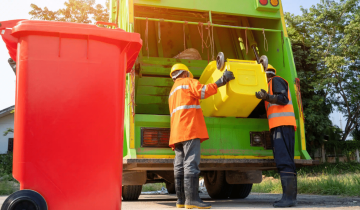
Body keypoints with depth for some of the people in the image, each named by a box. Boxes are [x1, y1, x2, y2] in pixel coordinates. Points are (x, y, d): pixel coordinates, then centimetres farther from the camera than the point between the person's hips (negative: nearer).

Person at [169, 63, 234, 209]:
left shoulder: (173, 91, 31)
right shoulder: (188, 82, 6)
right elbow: (203, 91, -13)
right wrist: (221, 81, -13)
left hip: (177, 132, 9)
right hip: (190, 129, -9)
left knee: (179, 166, 4)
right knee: (191, 164, -15)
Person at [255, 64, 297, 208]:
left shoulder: (276, 80, 3)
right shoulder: (273, 85, 31)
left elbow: (284, 99, -12)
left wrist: (267, 97, -25)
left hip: (282, 124, -10)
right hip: (280, 126, 10)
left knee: (283, 160, -16)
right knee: (285, 160, 5)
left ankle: (289, 197, -20)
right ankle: (290, 196, 4)